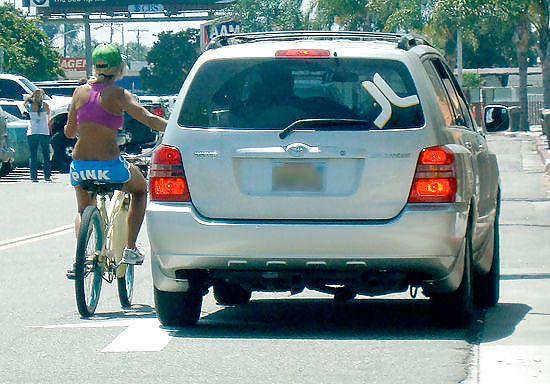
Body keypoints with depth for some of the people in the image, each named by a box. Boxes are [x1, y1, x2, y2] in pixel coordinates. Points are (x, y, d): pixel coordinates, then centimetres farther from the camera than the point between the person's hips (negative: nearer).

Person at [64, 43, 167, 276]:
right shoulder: (117, 94, -8)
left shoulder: (80, 92, 4)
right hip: (109, 165, -3)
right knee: (140, 189, 28)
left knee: (83, 210, 31)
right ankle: (130, 249, 22)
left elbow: (69, 132, 11)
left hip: (80, 167, 4)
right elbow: (149, 119, -19)